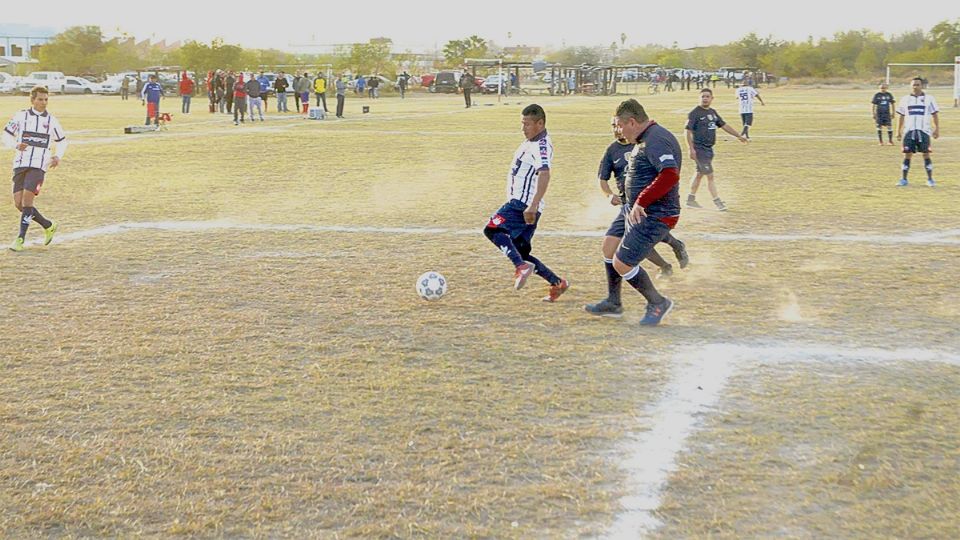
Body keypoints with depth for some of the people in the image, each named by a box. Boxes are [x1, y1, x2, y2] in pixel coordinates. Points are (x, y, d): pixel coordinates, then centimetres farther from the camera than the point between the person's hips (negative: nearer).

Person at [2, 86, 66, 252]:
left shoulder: (51, 120, 7)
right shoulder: (21, 116, 6)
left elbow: (62, 141, 20)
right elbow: (6, 135, 10)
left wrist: (58, 156, 1)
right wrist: (16, 145, -10)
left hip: (38, 165, -2)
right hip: (20, 164, 2)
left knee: (27, 199, -16)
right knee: (18, 203, -2)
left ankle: (21, 238, -7)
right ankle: (48, 226, 18)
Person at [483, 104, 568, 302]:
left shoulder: (541, 146, -15)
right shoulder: (531, 141, 17)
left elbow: (544, 175, -31)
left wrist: (533, 205, -39)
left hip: (524, 204, -10)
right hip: (519, 202, 10)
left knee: (492, 229, -22)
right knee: (521, 253, 11)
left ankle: (521, 266, -29)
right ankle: (557, 283, 14)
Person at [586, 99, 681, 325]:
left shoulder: (656, 141, -22)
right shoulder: (646, 139, 12)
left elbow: (670, 175, -36)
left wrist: (641, 201, -34)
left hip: (652, 218, -11)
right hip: (636, 213, 11)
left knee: (622, 264, -10)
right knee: (612, 251, 20)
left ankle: (657, 302, 8)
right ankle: (613, 303, 35)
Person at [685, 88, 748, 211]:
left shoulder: (713, 112, 12)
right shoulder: (695, 113, -11)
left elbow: (724, 125, 20)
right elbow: (688, 131, -15)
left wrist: (738, 136, 20)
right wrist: (691, 149, -22)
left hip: (709, 149, 8)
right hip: (699, 149, -8)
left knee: (699, 174, 15)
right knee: (710, 175, -8)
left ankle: (691, 200, 25)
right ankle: (717, 202, -5)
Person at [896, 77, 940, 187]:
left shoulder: (929, 99, 5)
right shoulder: (905, 99, 11)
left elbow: (935, 115, 6)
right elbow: (901, 116, 15)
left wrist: (937, 129, -2)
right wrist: (898, 131, 10)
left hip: (924, 131, -2)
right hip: (909, 132, 2)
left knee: (926, 154, -2)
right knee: (907, 155, 0)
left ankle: (930, 179, 5)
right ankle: (904, 179, 6)